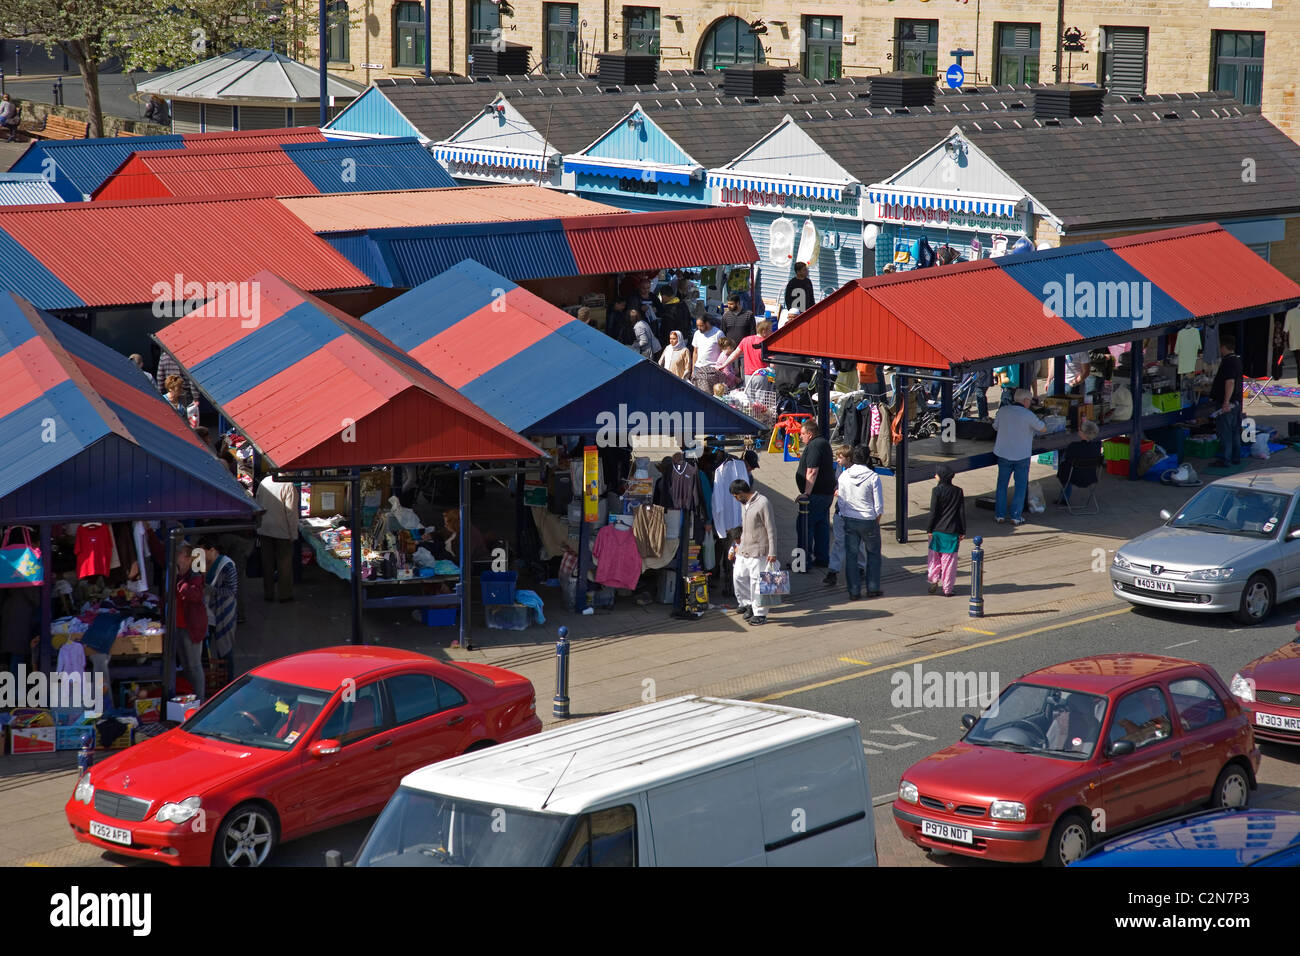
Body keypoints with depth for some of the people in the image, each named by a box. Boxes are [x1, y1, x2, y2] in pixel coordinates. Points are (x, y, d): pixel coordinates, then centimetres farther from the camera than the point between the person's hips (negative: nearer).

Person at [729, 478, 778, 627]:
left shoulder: (763, 503, -15)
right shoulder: (744, 504, 11)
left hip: (758, 552, -8)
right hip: (743, 550, 8)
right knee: (738, 577, 9)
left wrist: (772, 552, -16)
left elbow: (771, 529, -15)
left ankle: (760, 614, 4)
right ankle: (748, 604, 26)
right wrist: (739, 545, 25)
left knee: (757, 582, -5)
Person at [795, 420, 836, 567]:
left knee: (806, 527, -5)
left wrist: (806, 493, -25)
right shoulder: (824, 443, 16)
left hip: (816, 494, -10)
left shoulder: (813, 446, -18)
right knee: (822, 526, 14)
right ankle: (823, 559, 18)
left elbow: (812, 472, -24)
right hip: (827, 492, 10)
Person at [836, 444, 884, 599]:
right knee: (873, 554, 15)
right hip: (869, 521, -2)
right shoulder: (873, 477, -12)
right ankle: (872, 588, 17)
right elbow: (879, 505, -9)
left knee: (851, 555, 9)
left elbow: (841, 500, 3)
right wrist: (877, 521, 6)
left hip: (849, 521, 2)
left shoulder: (844, 476, -3)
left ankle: (854, 591, 9)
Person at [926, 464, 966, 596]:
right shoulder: (958, 491, 2)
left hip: (938, 530, -2)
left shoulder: (937, 491, -9)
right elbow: (962, 513, 4)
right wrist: (962, 531, 9)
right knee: (949, 559, 6)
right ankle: (947, 589, 8)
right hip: (952, 531, 3)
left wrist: (929, 529, -3)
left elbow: (933, 512, -10)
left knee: (934, 556, 16)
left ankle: (934, 579, 3)